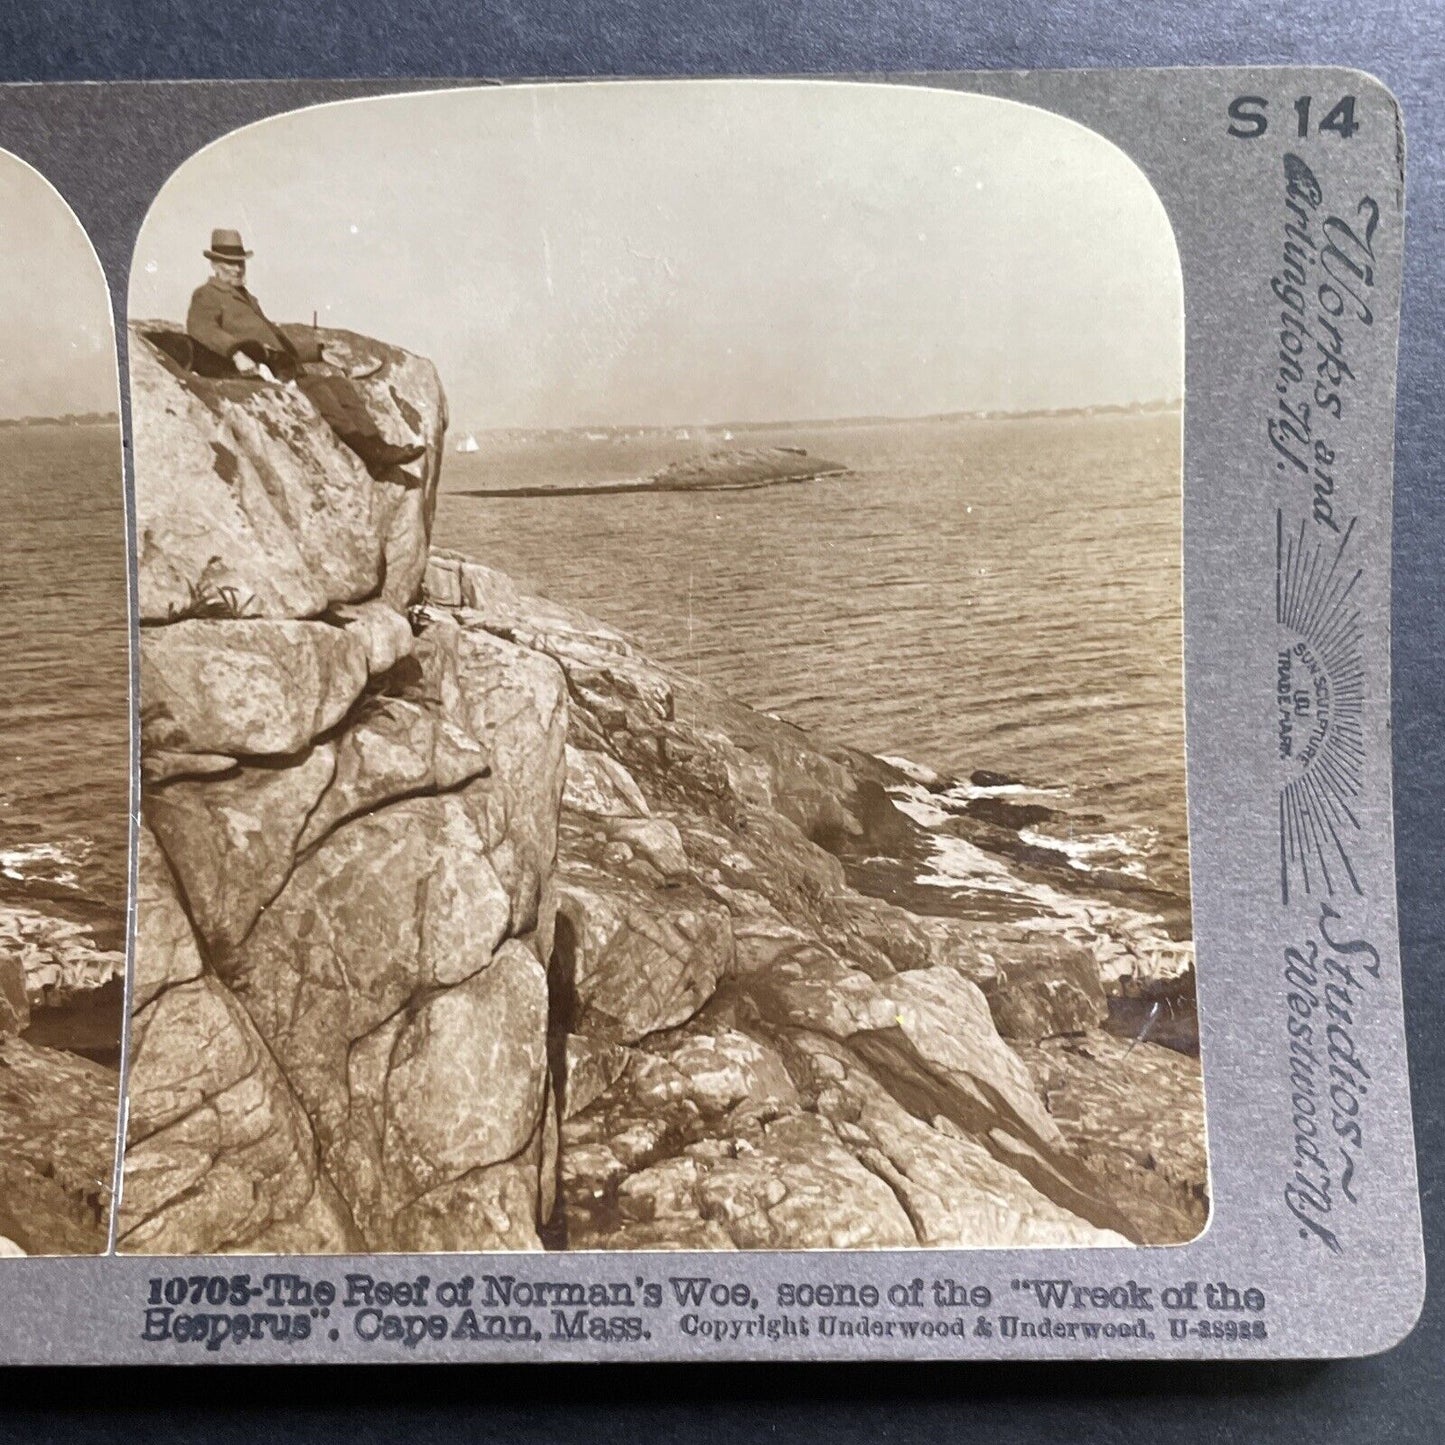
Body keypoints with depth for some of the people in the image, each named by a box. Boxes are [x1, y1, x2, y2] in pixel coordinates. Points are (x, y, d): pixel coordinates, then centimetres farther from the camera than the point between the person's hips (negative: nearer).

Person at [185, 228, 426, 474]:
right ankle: (362, 446, -40)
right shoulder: (206, 296, 7)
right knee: (311, 379, -29)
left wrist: (319, 351, 24)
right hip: (253, 364, -8)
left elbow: (277, 333, 35)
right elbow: (201, 329, -14)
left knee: (336, 377, -15)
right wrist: (235, 352, -32)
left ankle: (376, 446, -31)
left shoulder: (247, 298, 34)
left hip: (278, 359, 8)